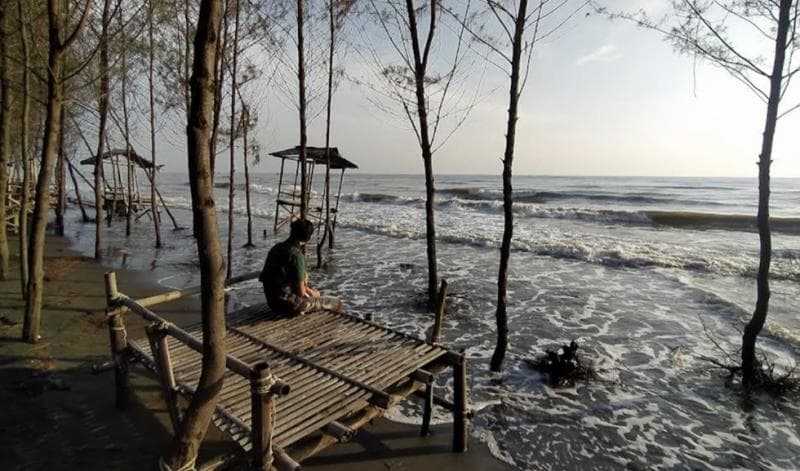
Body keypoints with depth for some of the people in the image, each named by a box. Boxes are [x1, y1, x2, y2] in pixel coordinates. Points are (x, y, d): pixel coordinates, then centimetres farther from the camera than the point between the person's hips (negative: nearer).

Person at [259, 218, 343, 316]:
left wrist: (308, 290, 9)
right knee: (336, 304, 2)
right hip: (289, 305, -9)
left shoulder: (276, 248, 3)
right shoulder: (297, 255, -22)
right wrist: (312, 293, 6)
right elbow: (301, 291, -17)